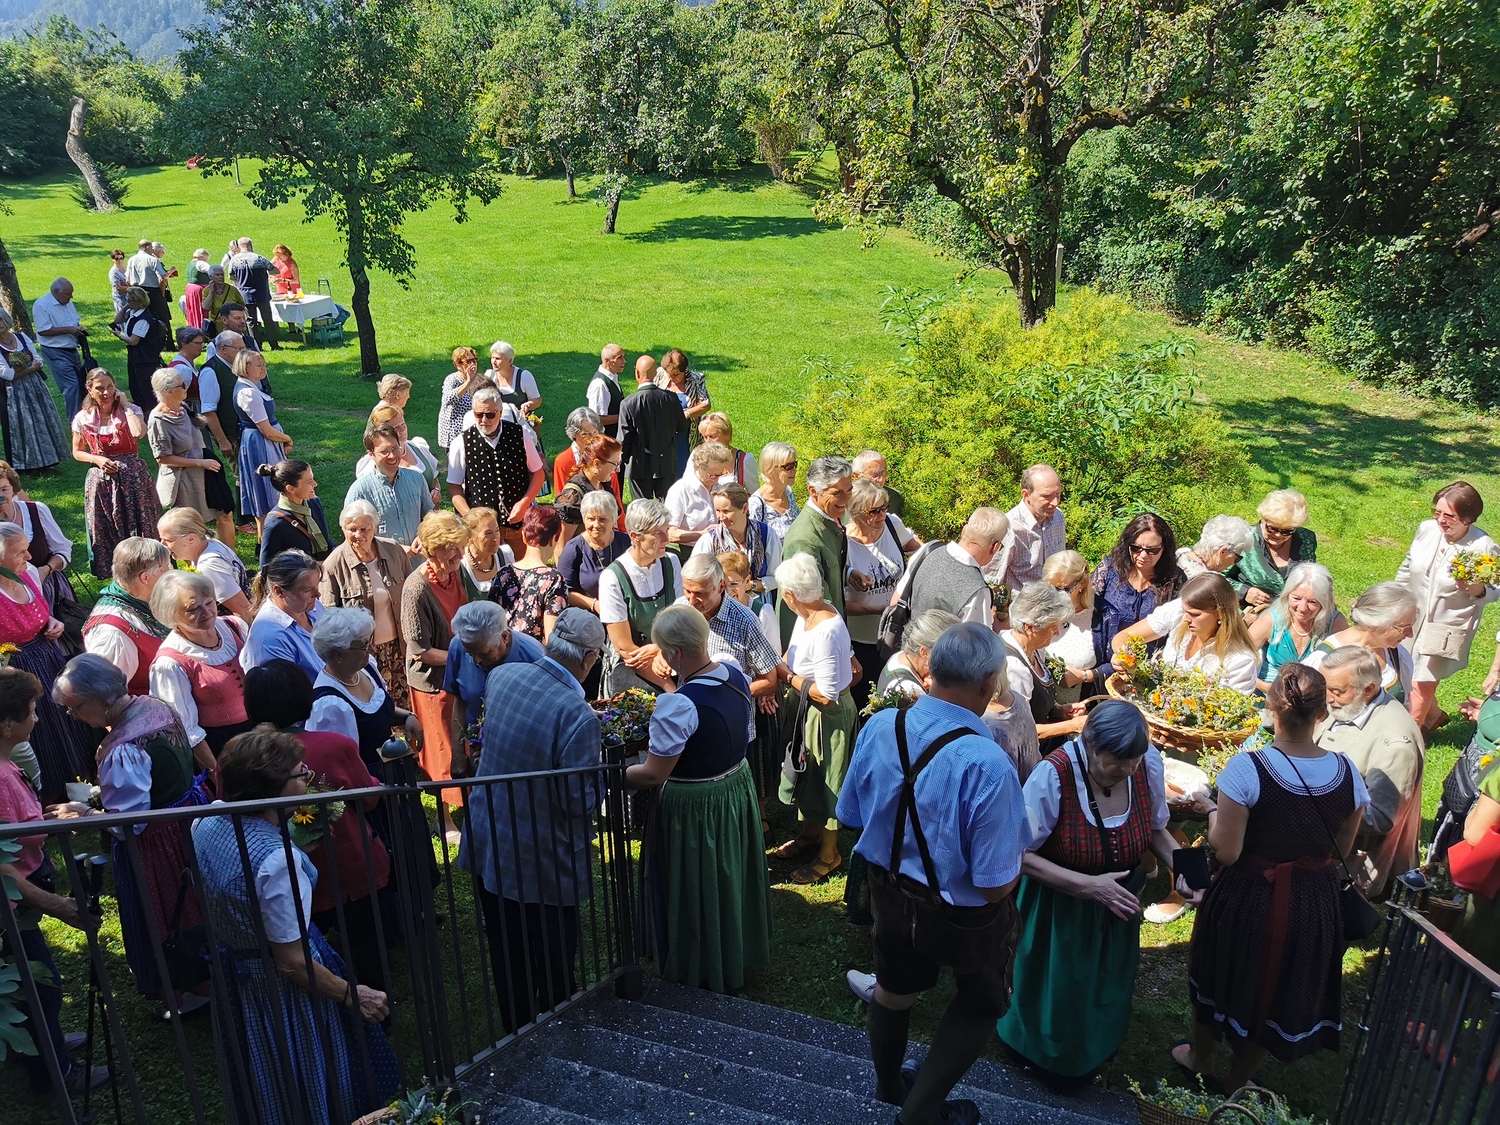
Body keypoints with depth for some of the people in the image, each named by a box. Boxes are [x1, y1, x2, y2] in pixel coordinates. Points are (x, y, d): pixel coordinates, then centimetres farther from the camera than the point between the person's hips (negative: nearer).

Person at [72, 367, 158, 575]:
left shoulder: (130, 410, -5)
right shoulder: (83, 418, 1)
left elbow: (139, 433, -27)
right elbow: (77, 452, 11)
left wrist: (125, 405, -17)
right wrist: (97, 459, -9)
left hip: (133, 477, -2)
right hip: (101, 481, 2)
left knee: (139, 526, 5)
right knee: (107, 531, 7)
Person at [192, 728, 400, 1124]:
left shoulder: (206, 824, -11)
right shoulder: (276, 861, -35)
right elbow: (291, 963, -26)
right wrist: (352, 995, -15)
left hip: (234, 982, 8)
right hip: (280, 992, -8)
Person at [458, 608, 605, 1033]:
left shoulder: (501, 675, -7)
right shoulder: (578, 716, -28)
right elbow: (580, 803, -23)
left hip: (487, 844, 6)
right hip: (543, 861, -6)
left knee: (508, 956, 23)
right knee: (554, 964, 17)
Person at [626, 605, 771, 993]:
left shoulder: (679, 705, -32)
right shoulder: (737, 676, -8)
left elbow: (653, 775, -27)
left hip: (693, 807, -8)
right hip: (737, 789, 8)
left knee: (696, 894, 14)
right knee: (732, 879, 28)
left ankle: (704, 978, 34)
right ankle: (741, 951, 50)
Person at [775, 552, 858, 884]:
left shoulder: (827, 632, -33)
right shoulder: (807, 616, -6)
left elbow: (826, 695, -31)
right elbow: (794, 655, 10)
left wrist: (789, 678, -18)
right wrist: (781, 670, -9)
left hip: (828, 716, -9)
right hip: (804, 711, 9)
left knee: (825, 782, 10)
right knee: (806, 774, 25)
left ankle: (829, 853, 31)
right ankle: (810, 833, 47)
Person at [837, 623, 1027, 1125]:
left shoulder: (879, 727, -18)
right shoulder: (988, 764, -36)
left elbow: (852, 815, -2)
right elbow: (995, 885, -27)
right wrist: (1017, 853, -7)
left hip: (888, 892, 5)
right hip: (962, 916, -5)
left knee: (894, 988, 31)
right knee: (981, 1004, 28)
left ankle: (889, 1083, 59)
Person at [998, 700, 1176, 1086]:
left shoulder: (1149, 762, -20)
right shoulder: (1053, 775, -34)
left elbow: (1156, 829, -1)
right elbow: (1021, 855, -25)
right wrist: (1089, 885, -32)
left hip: (1117, 901, 4)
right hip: (1060, 906, -4)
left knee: (1107, 983, 26)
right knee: (1061, 986, 17)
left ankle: (1096, 1049, 56)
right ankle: (1056, 1055, 48)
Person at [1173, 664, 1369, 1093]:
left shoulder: (1246, 768, -26)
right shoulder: (1348, 774, -12)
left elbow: (1227, 852, -22)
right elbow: (1340, 851, 1)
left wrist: (1212, 811, -5)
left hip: (1249, 897, -3)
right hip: (1315, 904, 3)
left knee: (1224, 975, 24)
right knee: (1279, 989, 23)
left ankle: (1201, 1060, 48)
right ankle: (1235, 1086, 42)